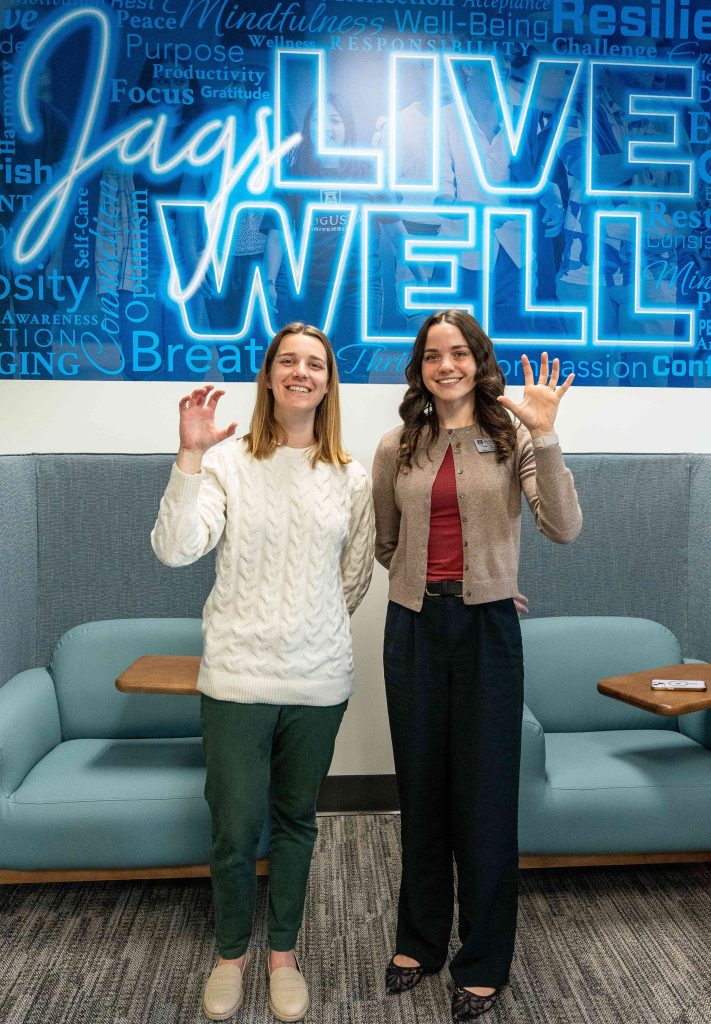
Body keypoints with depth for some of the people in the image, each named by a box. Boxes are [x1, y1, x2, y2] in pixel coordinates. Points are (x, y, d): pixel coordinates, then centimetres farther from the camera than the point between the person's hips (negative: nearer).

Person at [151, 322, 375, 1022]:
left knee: (296, 820, 17)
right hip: (237, 676, -2)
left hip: (319, 679, 3)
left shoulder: (350, 478, 3)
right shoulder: (228, 461, -6)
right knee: (235, 828, 7)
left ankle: (283, 952, 38)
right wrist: (190, 455, -27)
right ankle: (231, 952, 35)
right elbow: (175, 549, -20)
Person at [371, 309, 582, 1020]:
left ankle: (482, 962, 26)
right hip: (414, 627, 3)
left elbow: (564, 528, -16)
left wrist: (544, 435, -22)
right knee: (420, 787, 14)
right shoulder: (396, 450, 5)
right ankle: (419, 939, 35)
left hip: (486, 628, -2)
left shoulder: (513, 440, -2)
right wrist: (427, 581, 10)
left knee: (486, 792, 6)